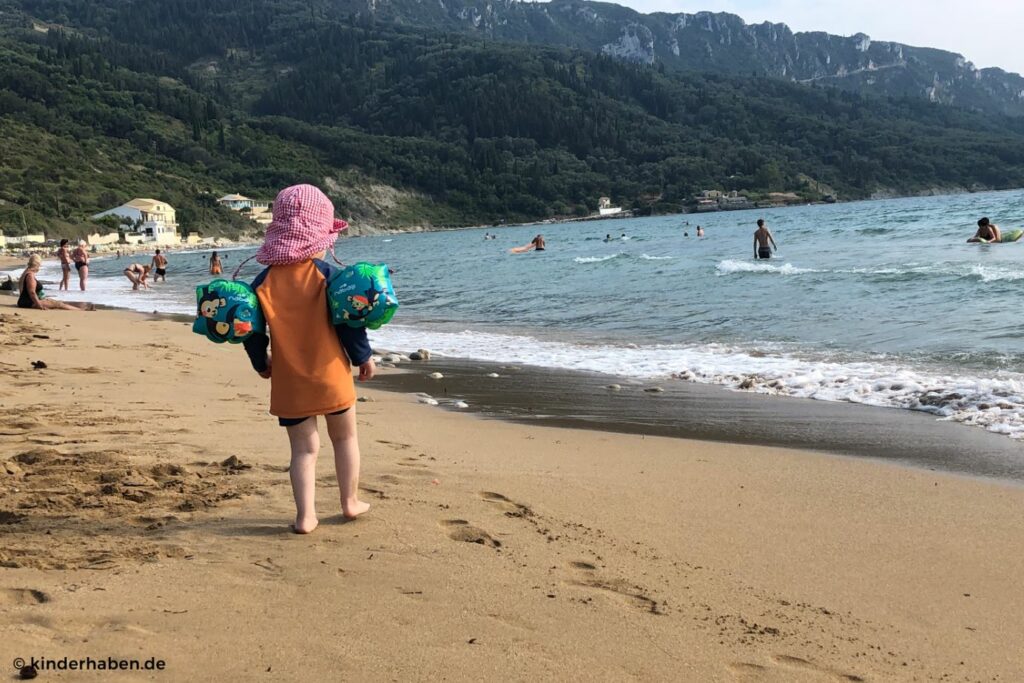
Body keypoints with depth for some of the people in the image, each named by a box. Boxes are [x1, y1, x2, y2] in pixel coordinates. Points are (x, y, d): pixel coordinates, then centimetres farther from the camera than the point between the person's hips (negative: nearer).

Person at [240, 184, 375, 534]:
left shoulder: (264, 281, -3)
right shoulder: (327, 275, -11)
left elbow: (252, 331, 0)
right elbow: (349, 320, -11)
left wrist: (261, 363, 16)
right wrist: (364, 357, 2)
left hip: (288, 380, 2)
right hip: (331, 374, -1)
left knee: (303, 447, 9)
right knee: (345, 436, 18)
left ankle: (305, 515, 1)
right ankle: (350, 501, 27)